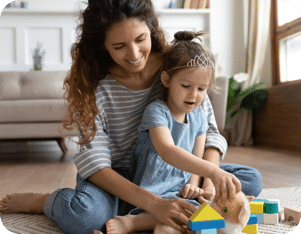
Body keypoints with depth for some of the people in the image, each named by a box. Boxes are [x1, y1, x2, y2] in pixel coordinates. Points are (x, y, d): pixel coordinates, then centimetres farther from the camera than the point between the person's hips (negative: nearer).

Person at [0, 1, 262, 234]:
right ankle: (44, 201, 0)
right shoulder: (94, 87, -17)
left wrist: (209, 185, -27)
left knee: (251, 180, -15)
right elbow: (95, 162, -24)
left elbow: (209, 131, -8)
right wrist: (154, 203, -38)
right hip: (118, 178, -4)